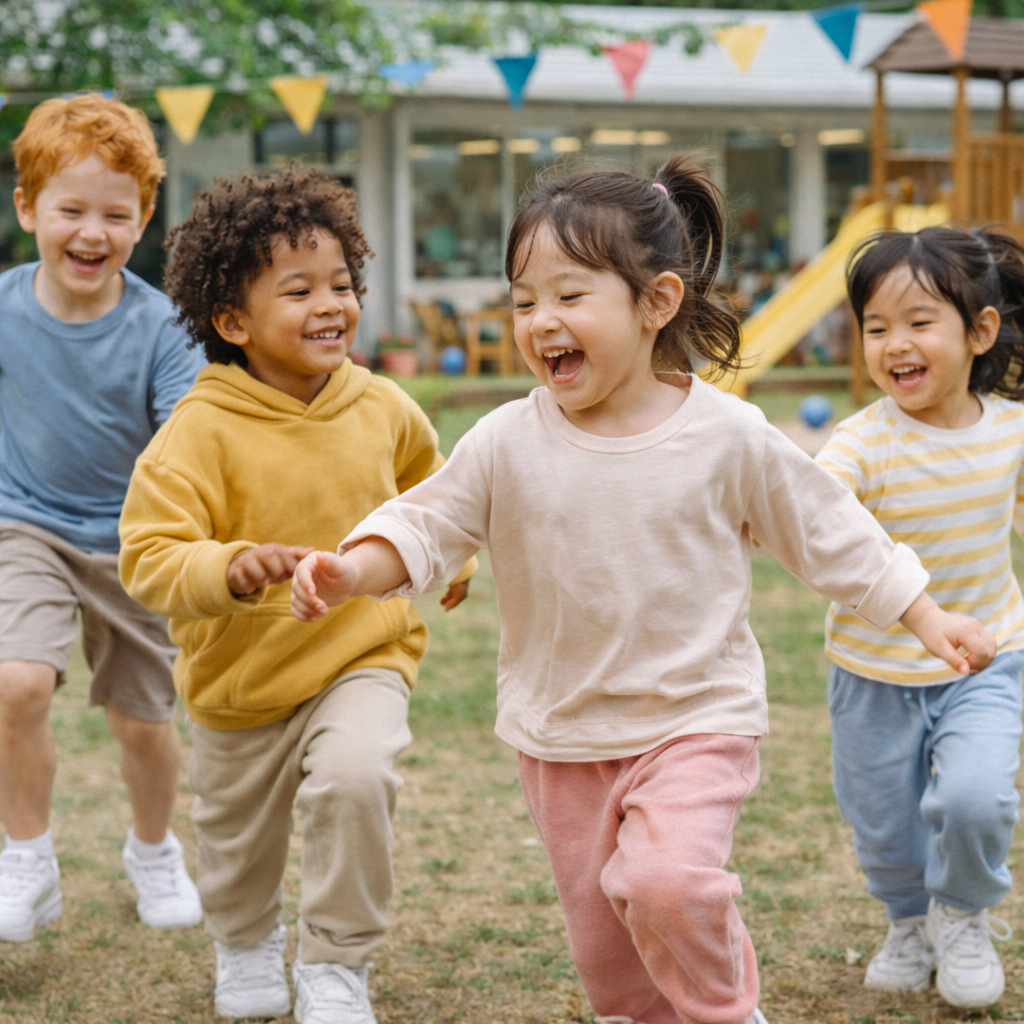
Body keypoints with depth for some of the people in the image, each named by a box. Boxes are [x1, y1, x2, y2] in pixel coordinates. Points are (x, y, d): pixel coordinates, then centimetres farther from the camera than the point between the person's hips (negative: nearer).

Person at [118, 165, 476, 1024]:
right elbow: (149, 557, -28)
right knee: (237, 838, 18)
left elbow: (425, 485, 19)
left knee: (355, 776, -28)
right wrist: (228, 569, -44)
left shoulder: (382, 408, -5)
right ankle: (246, 946, 53)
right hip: (241, 676, -1)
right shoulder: (201, 431, -21)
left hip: (363, 655, 1)